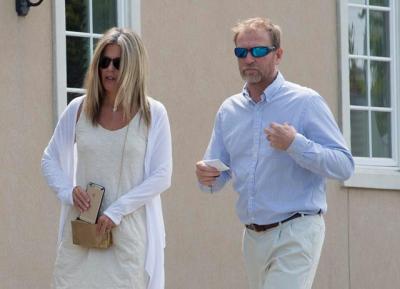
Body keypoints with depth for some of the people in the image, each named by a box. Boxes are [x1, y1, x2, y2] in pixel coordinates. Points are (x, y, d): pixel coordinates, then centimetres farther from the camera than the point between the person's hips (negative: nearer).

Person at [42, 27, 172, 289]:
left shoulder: (152, 114, -2)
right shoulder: (79, 110, 5)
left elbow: (162, 176, -4)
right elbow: (50, 160, 14)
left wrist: (117, 211, -12)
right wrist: (67, 191, -5)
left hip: (128, 232, -2)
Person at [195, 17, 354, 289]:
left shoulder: (306, 102, -6)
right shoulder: (228, 111, 11)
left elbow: (344, 165, -11)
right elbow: (219, 173, 16)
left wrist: (295, 145, -23)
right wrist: (208, 177, -8)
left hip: (295, 235, -6)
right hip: (253, 237, 7)